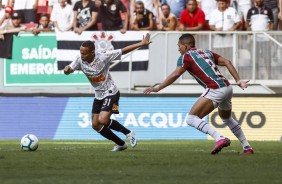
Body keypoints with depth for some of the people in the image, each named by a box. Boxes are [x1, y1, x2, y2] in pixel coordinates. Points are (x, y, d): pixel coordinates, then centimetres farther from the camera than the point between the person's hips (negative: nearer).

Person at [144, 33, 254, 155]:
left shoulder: (186, 56, 3)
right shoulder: (206, 53, 23)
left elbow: (175, 75, -11)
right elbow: (226, 62, 14)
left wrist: (158, 88, -8)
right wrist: (238, 80, 9)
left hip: (215, 90, -8)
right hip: (227, 88, 8)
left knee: (192, 119, -8)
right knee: (227, 118, 32)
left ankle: (220, 139, -25)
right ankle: (247, 147, 31)